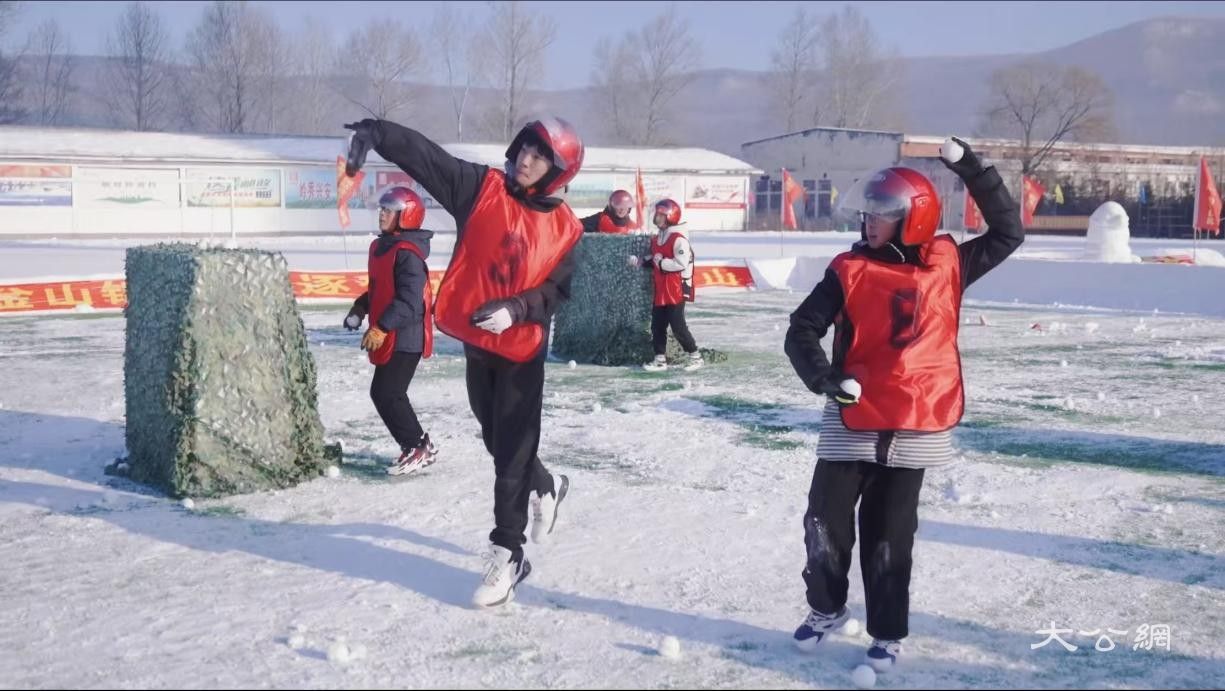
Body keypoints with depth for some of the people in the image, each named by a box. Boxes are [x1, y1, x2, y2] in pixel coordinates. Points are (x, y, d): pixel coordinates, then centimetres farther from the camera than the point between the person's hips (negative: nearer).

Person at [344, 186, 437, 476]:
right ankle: (414, 446, 22)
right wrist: (361, 307, 11)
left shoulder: (408, 254, -19)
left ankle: (419, 447, 1)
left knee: (386, 394, -10)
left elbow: (409, 300, -24)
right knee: (384, 393, 13)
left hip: (405, 338, -10)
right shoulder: (381, 247, 12)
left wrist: (381, 328, -26)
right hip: (390, 338, 10)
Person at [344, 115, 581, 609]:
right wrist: (376, 132, -29)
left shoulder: (565, 228, -5)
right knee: (498, 442, 19)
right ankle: (546, 488, 48)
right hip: (475, 341, 3)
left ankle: (506, 553, 9)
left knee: (512, 453, 0)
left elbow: (556, 291, -8)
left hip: (521, 348, -3)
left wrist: (515, 309, -26)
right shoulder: (482, 188, -3)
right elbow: (425, 156, -14)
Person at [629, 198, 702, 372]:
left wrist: (661, 262, -17)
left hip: (676, 291, -9)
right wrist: (642, 261, 9)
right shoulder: (656, 240, 13)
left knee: (678, 326, -5)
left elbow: (681, 263, -23)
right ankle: (660, 359, 16)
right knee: (657, 325, 8)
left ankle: (695, 356, 9)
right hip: (660, 291, 9)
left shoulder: (678, 239, -15)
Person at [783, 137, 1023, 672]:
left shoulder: (948, 263, 1)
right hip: (853, 421, 0)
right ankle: (826, 609, 30)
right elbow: (802, 331, -7)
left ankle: (887, 632, 24)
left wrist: (969, 168, -2)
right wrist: (824, 376, -26)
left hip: (917, 426, 0)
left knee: (889, 536, 8)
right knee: (826, 523, 5)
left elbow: (1008, 232, 7)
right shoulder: (850, 269, -4)